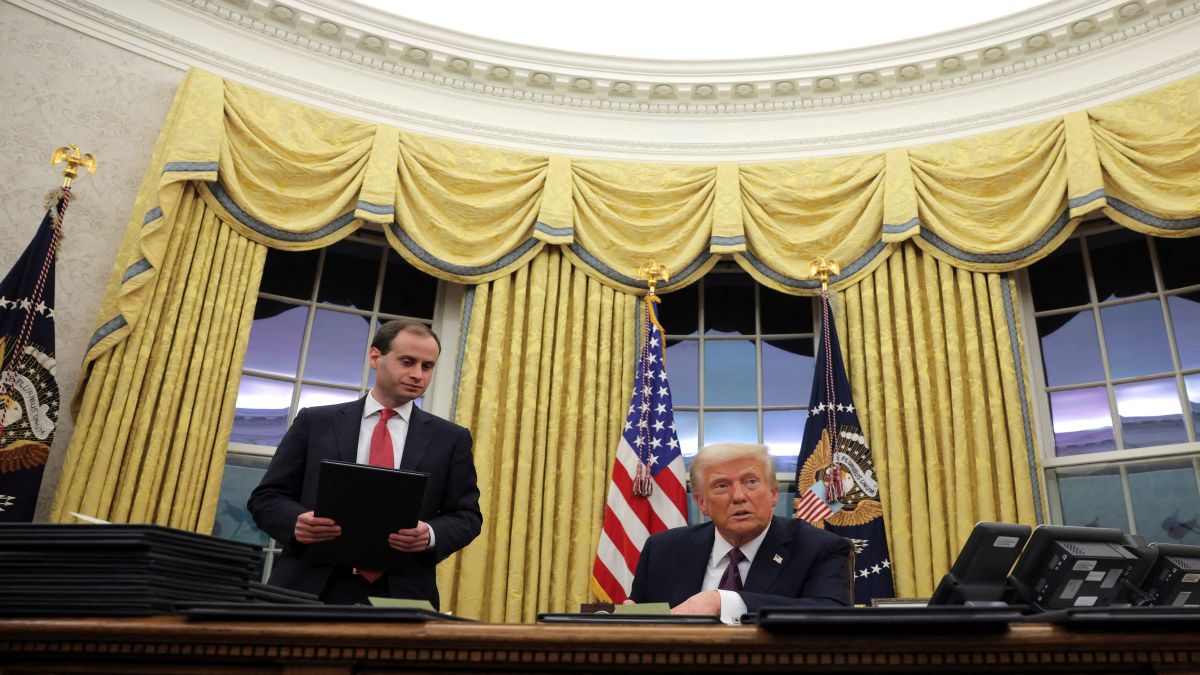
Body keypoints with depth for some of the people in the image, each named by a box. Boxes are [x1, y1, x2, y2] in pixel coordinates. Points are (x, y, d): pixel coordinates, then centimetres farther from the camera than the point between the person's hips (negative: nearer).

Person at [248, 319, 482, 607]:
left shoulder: (451, 439, 7)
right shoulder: (315, 422, 7)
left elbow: (466, 515, 7)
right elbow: (266, 497, 8)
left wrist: (431, 534, -14)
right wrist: (297, 521, -14)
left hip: (401, 595, 0)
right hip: (310, 590, 0)